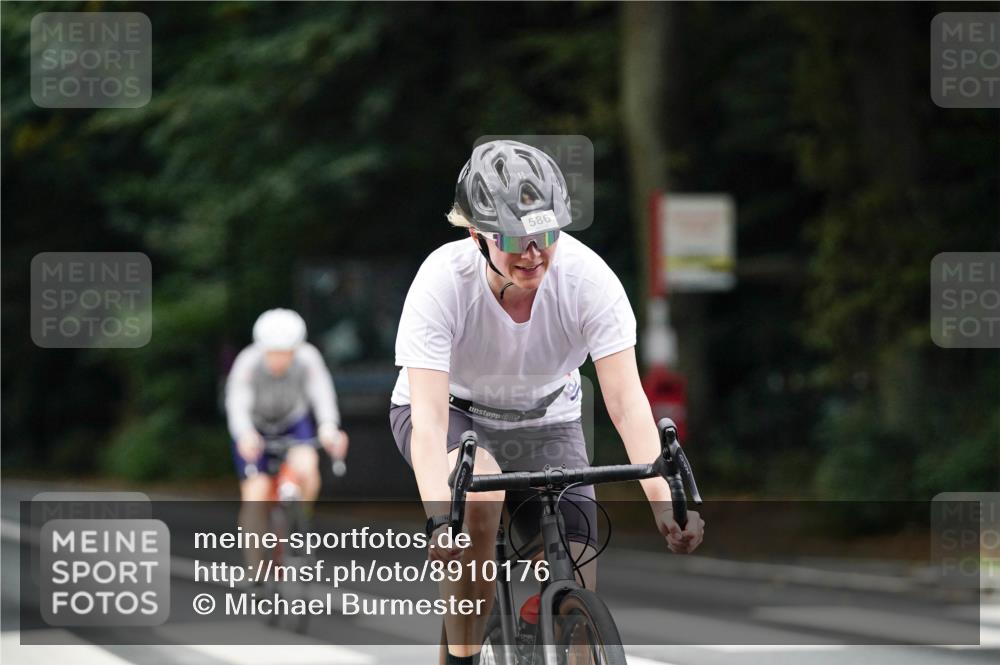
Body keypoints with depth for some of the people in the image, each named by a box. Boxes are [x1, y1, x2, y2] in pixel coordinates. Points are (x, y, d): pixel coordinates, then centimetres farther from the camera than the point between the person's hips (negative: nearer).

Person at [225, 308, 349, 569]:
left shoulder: (308, 359, -27)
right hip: (256, 428, -1)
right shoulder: (248, 363, -31)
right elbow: (237, 404, -41)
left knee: (306, 467, -29)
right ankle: (255, 565, 2)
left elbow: (322, 393, -38)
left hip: (294, 423, 1)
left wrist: (329, 427, -59)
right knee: (255, 494, -14)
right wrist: (245, 435, -62)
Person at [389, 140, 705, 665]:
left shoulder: (588, 277, -27)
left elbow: (627, 400, -31)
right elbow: (429, 420, -38)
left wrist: (664, 499, -47)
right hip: (454, 410, -2)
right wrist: (440, 520, -54)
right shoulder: (442, 281, -32)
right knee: (481, 493, -37)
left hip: (544, 421, 2)